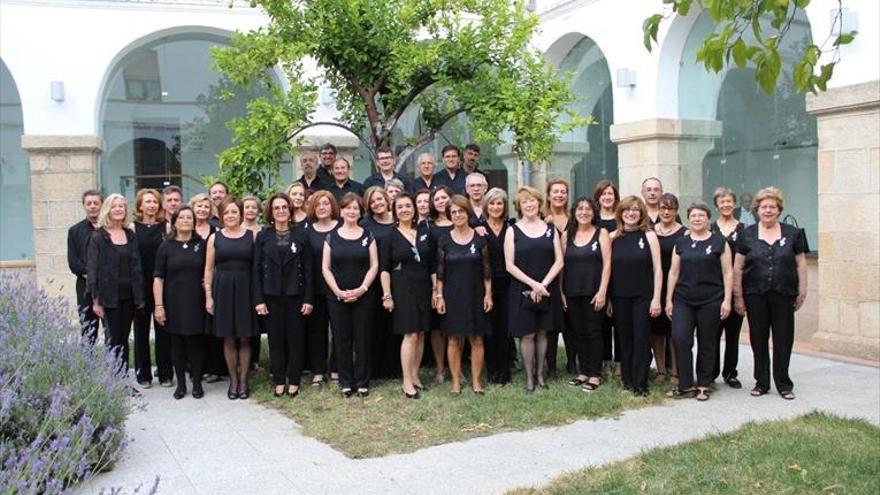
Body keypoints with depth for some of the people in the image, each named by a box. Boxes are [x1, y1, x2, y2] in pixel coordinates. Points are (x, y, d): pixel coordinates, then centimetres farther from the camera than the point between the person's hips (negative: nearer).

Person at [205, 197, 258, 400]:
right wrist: (208, 296, 0)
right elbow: (209, 269, 6)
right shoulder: (215, 237, 5)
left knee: (244, 338, 4)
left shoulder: (252, 235, 2)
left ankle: (243, 380, 16)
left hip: (245, 289, -1)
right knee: (229, 338, 5)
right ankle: (233, 380, 18)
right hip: (223, 290, 1)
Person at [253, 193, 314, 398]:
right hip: (272, 296, 1)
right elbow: (257, 269, 1)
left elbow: (308, 269, -1)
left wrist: (308, 299, -6)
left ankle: (294, 381, 16)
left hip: (295, 295, -1)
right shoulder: (263, 236, 4)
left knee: (296, 339, 4)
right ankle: (279, 380, 18)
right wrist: (258, 300, -7)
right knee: (275, 339, 6)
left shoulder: (301, 234, 1)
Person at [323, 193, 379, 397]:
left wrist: (362, 289, -11)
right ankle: (346, 382, 15)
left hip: (362, 295, 0)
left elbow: (374, 266, 1)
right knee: (341, 339, 4)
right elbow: (325, 267, 2)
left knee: (362, 339, 3)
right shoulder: (331, 236, 5)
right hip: (337, 296, 1)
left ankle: (362, 382, 14)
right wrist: (338, 291, -10)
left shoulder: (367, 236, 4)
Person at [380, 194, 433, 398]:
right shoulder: (390, 236, -2)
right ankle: (407, 382, -1)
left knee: (421, 334, 6)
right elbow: (384, 268, -4)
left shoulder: (424, 231, 7)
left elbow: (432, 263, 9)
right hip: (402, 289, -4)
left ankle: (414, 376, 18)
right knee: (410, 334, -9)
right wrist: (387, 295, -9)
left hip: (423, 289, 4)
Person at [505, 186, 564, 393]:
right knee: (527, 334, 0)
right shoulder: (513, 231, 0)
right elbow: (510, 265, -5)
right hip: (522, 290, -2)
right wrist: (533, 284, -14)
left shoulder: (550, 229, 6)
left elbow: (559, 261, 1)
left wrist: (543, 284, -11)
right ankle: (529, 376, 11)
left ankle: (540, 373, 20)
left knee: (542, 332, 8)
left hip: (547, 290, 2)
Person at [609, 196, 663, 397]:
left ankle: (640, 383, 7)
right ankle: (627, 380, 20)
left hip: (643, 296, -2)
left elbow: (657, 269, -2)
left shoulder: (649, 236, 0)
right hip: (620, 297, 2)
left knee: (642, 339, -1)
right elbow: (608, 268, 7)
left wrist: (656, 299, -8)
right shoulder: (613, 237, 5)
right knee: (624, 339, 9)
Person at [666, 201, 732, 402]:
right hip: (683, 300, 2)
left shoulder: (719, 241, 2)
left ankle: (703, 386, 18)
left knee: (707, 344, 5)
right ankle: (685, 385, 0)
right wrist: (669, 299, 6)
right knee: (680, 339, -11)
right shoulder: (681, 242, 10)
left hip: (710, 301, -2)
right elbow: (673, 272, 11)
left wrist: (727, 299, -6)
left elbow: (727, 272, 1)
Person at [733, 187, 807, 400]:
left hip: (784, 295, 0)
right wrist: (738, 297, -1)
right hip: (755, 296, 0)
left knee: (783, 339, 3)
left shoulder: (792, 233, 6)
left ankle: (783, 383, 15)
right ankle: (761, 382, 18)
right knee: (758, 339, 7)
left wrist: (802, 292, 3)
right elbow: (737, 268, 3)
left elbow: (801, 264, 8)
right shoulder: (747, 235, 4)